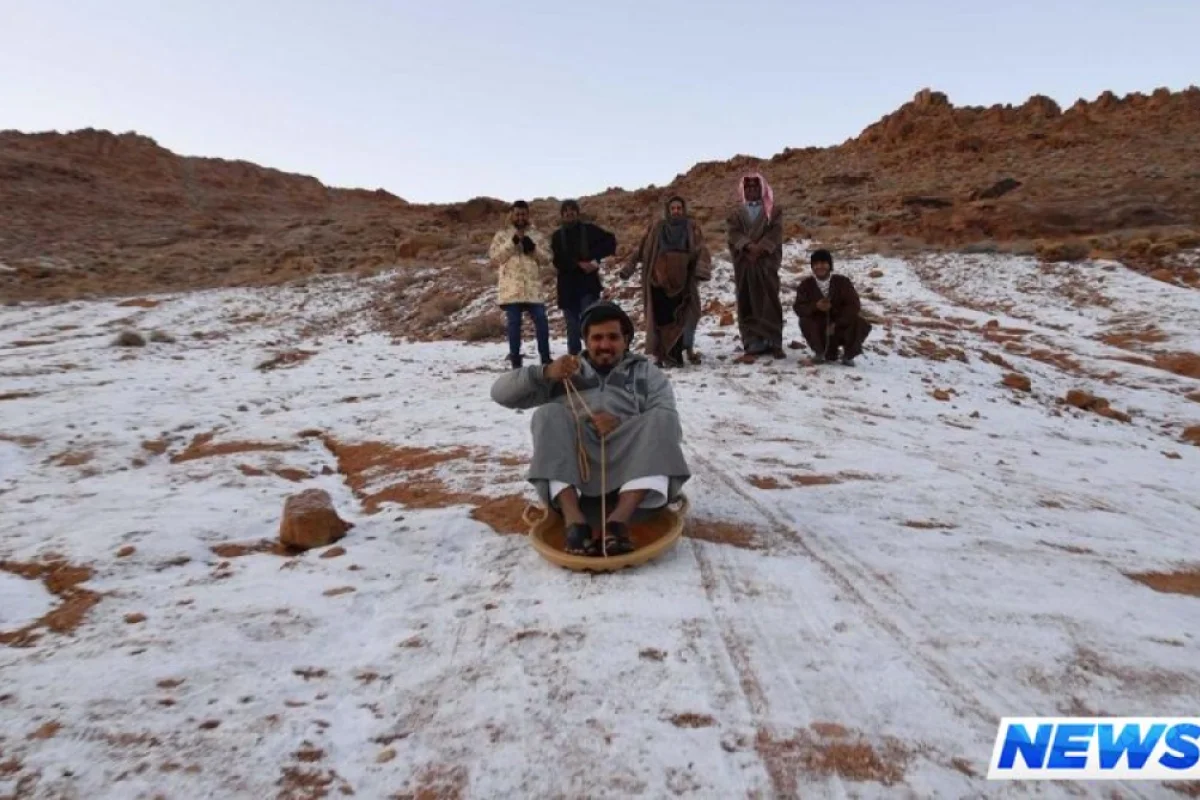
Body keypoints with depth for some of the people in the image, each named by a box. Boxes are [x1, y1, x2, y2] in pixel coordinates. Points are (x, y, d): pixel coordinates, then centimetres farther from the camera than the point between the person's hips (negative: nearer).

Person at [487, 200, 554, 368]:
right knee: (514, 324, 2)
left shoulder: (537, 235, 12)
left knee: (542, 323, 0)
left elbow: (547, 258, 7)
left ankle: (546, 359, 11)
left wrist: (533, 249, -11)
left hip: (534, 289, 2)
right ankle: (516, 362, 10)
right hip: (511, 289, -2)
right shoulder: (502, 235, 6)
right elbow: (494, 258, -5)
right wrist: (512, 243, -12)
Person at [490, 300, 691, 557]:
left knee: (662, 420, -24)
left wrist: (622, 425, -16)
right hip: (572, 470, 1)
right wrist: (545, 373, -7)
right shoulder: (566, 373, 21)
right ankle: (574, 521, -38)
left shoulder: (647, 373, 20)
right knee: (549, 414, -22)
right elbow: (501, 392, 11)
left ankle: (618, 520, -41)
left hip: (629, 466, 0)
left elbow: (667, 425, 2)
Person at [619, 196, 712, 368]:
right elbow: (640, 248, 9)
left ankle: (674, 356, 13)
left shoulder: (692, 227, 6)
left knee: (678, 321, 5)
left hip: (681, 284, 0)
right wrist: (628, 267, 3)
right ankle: (661, 356, 6)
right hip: (658, 282, 0)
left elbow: (701, 250, -6)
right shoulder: (657, 227, 7)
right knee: (660, 320, -1)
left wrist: (702, 270, -22)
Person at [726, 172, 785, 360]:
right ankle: (753, 345, 1)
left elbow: (776, 232, -3)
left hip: (767, 262, -1)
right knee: (748, 305, -1)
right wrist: (748, 246, -19)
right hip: (744, 264, 2)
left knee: (770, 303, -5)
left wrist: (760, 248, -18)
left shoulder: (774, 210, 12)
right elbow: (732, 232, -2)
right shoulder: (736, 213, 16)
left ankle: (774, 343, -1)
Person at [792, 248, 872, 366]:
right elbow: (798, 308, -10)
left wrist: (836, 324, -24)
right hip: (820, 330, 1)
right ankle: (823, 352, -2)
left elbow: (854, 305, -13)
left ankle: (848, 355, 4)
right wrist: (815, 306, -30)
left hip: (841, 327, 0)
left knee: (862, 326, -27)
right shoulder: (806, 284, -4)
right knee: (805, 322, -29)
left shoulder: (842, 282, -7)